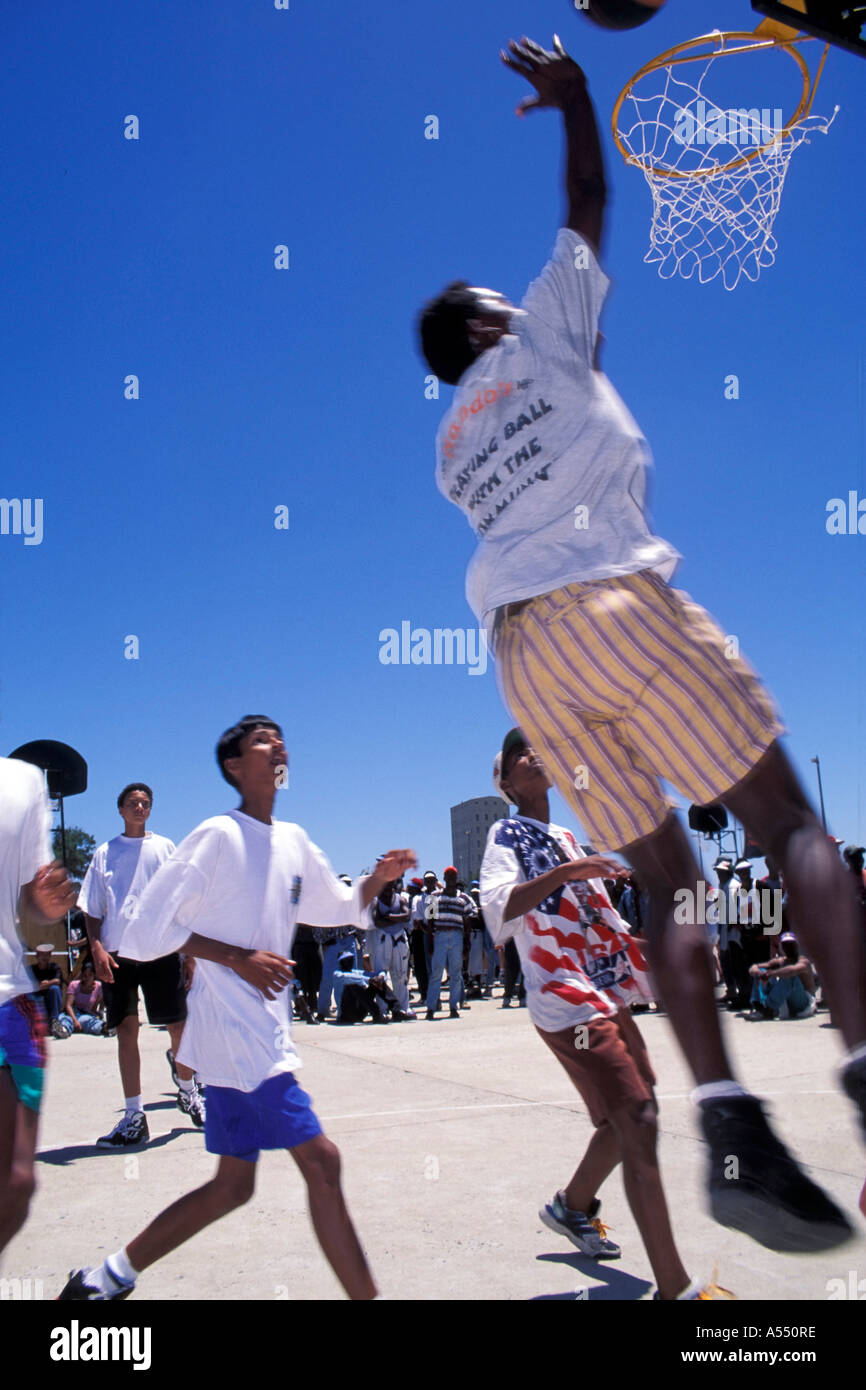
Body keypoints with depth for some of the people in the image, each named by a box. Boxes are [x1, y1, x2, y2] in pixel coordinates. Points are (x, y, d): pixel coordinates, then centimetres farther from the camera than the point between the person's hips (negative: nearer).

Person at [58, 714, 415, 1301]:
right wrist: (238, 957, -16)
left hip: (265, 1031, 9)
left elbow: (340, 908, 24)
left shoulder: (295, 841, 11)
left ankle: (106, 1278, 27)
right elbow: (147, 931, -13)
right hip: (236, 1031, -9)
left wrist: (380, 877, 5)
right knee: (321, 1160, -9)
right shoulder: (218, 835, -12)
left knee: (233, 1184, 15)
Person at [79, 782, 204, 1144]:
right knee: (126, 1031, 1)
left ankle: (188, 1090, 25)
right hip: (118, 951, 1)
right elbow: (91, 908, 9)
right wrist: (97, 948, -6)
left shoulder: (164, 848, 10)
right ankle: (133, 1117, 7)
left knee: (178, 1026, 1)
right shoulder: (105, 853, 11)